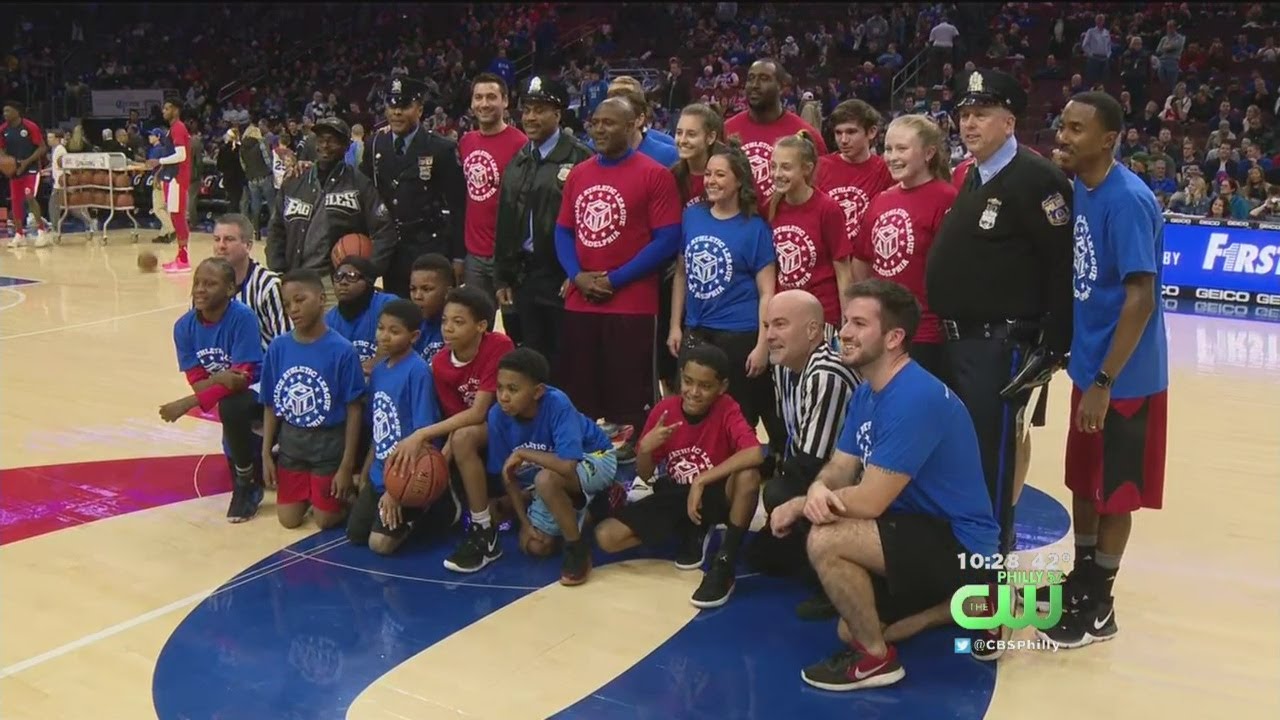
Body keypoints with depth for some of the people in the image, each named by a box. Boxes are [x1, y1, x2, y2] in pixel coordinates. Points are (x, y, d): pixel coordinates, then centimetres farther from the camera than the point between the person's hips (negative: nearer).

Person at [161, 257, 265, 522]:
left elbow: (242, 377, -29)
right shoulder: (185, 326, -11)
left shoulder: (242, 318, -27)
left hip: (258, 389, -6)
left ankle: (247, 484, -17)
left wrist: (188, 404, -34)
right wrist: (219, 379, -36)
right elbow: (197, 381, -11)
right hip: (228, 392, 7)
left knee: (231, 407, -37)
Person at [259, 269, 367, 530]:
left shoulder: (342, 350, -16)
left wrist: (347, 465, -13)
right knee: (289, 520, 7)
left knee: (326, 520, 3)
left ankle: (347, 491, 31)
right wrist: (266, 454, 2)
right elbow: (271, 405, 4)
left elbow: (354, 410, -12)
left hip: (330, 443, -3)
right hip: (291, 442, 4)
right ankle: (307, 491, 37)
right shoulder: (278, 347, -5)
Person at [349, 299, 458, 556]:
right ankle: (414, 514, 26)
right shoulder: (378, 370, 4)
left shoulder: (417, 371, -19)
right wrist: (365, 474, 13)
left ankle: (441, 509, 8)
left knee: (380, 542, -11)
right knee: (355, 535, 10)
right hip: (380, 473, 8)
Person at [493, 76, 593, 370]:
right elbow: (505, 222, 16)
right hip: (525, 277, 6)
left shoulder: (579, 158, -7)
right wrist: (503, 276, 14)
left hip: (563, 279, -6)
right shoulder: (517, 162, 15)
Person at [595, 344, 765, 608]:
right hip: (674, 496, 4)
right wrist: (645, 449, -25)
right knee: (606, 536, -12)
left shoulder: (727, 410, -20)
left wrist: (701, 481, -37)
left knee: (748, 475, -38)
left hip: (715, 495, -4)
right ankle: (693, 533, 8)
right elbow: (644, 473, -1)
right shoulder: (664, 409, -10)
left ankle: (725, 565, -22)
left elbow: (755, 454, -41)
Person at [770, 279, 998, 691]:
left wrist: (799, 505, -14)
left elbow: (870, 501, -28)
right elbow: (837, 471, 3)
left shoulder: (915, 398, -27)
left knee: (825, 541, -27)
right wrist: (817, 492, -22)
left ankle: (875, 658, -7)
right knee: (850, 630, 20)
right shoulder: (866, 393, 4)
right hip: (927, 533, 10)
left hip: (960, 542, -10)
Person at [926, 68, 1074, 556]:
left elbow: (1065, 267, -19)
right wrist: (950, 331, 18)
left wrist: (1052, 347, -19)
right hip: (957, 341, 9)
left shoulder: (1035, 178, -14)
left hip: (1001, 346, -9)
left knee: (992, 456, -2)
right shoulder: (972, 178, 14)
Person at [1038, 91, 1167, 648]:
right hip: (1087, 365, 8)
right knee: (1083, 481, 18)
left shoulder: (1128, 201, -21)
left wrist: (1105, 382, -23)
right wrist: (1077, 360, 12)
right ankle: (1082, 579, 34)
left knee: (1113, 492, 5)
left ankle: (1098, 607, 18)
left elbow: (1140, 299, -23)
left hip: (1123, 378, -8)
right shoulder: (1079, 191, 5)